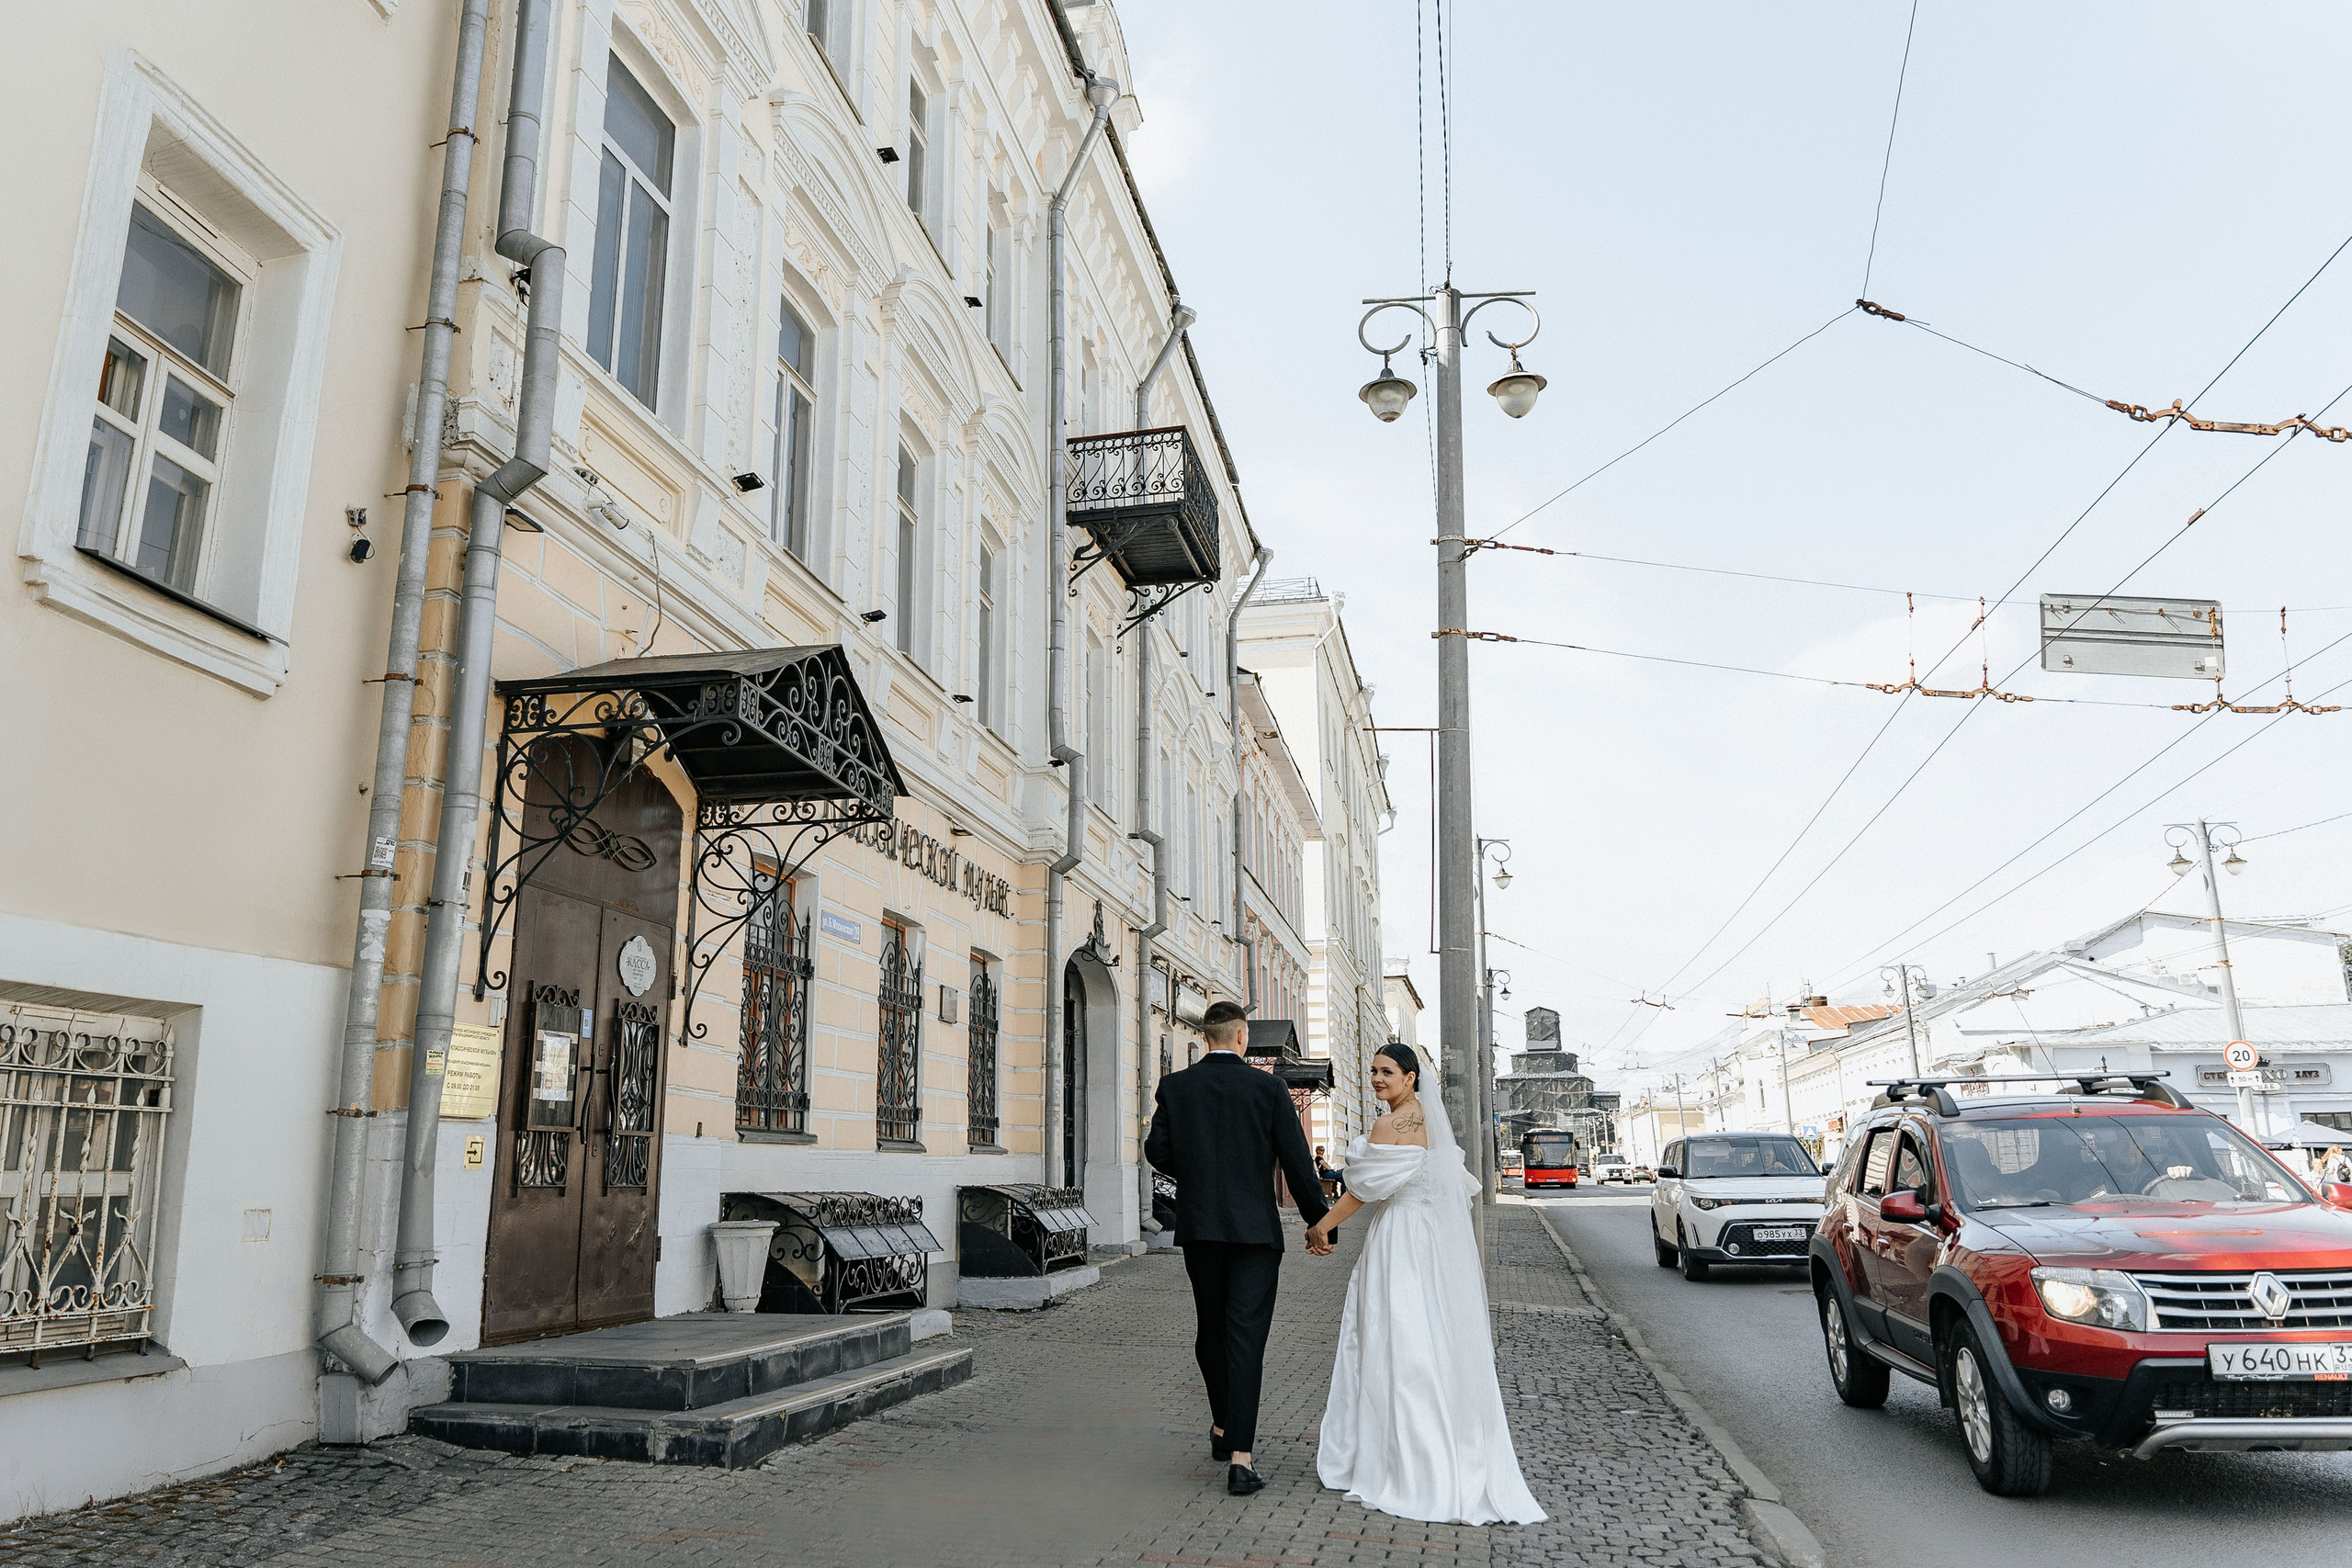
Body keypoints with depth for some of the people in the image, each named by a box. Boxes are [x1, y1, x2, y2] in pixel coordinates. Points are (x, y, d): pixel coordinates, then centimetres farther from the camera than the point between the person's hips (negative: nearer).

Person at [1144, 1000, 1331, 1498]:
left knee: (1211, 1329, 20)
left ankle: (1222, 1427, 36)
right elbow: (1297, 1162, -5)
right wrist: (1319, 1224, 4)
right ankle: (1241, 1457, -10)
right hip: (1255, 1230, -2)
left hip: (1198, 1227, 3)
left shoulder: (1175, 1087, 0)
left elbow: (1159, 1153, -1)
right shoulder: (1269, 1088, -5)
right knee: (1246, 1337, -4)